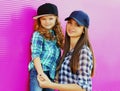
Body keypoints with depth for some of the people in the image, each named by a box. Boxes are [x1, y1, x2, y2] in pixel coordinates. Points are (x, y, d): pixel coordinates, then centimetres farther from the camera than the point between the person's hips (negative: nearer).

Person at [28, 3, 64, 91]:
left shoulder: (56, 34, 12)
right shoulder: (38, 35, -5)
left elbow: (57, 55, 12)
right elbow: (35, 55, -12)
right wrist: (41, 73, -20)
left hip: (52, 73, 6)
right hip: (38, 71, -6)